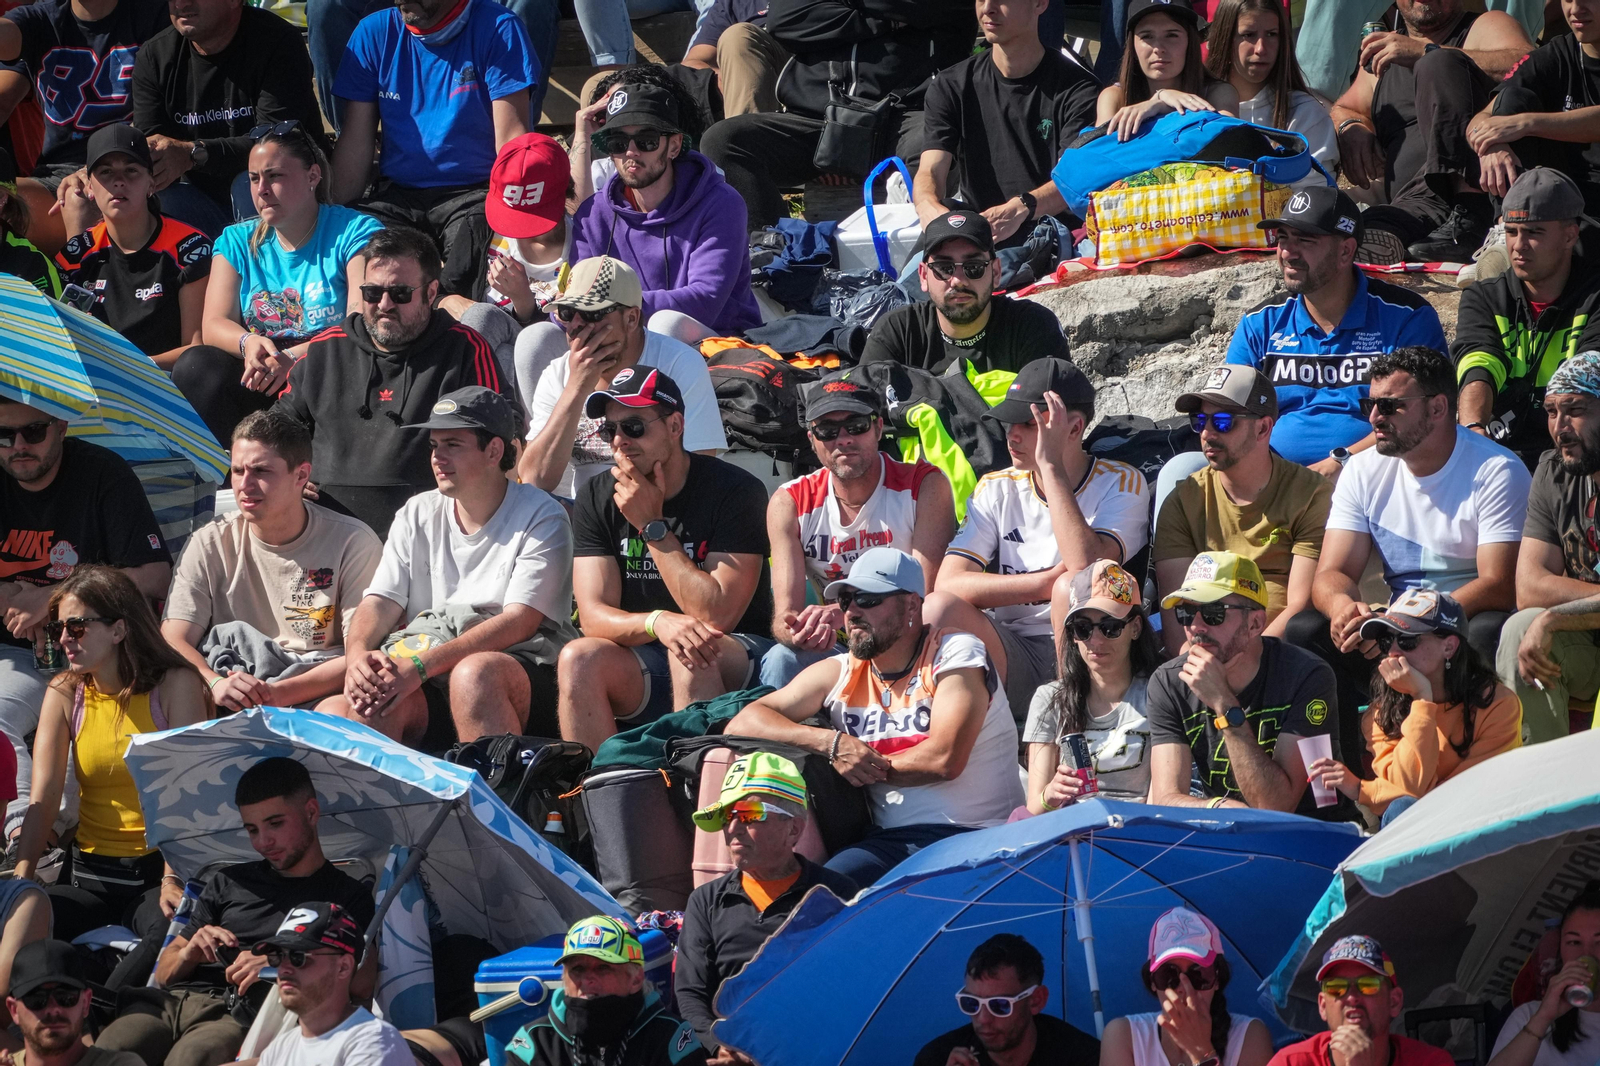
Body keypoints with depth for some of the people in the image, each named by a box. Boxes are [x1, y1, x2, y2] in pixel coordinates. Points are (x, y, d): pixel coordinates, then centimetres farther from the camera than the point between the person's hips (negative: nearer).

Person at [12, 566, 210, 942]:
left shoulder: (176, 686, -3)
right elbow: (43, 797, -4)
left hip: (159, 872, -3)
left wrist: (173, 879, -26)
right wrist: (21, 876, -20)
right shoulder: (65, 693, 6)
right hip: (93, 877, 3)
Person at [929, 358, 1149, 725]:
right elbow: (948, 583, -6)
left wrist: (1051, 465, -18)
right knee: (938, 609, -25)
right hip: (1012, 660, 3)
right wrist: (1048, 582, -16)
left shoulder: (1123, 484, -2)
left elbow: (1086, 567, -23)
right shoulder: (997, 488, 9)